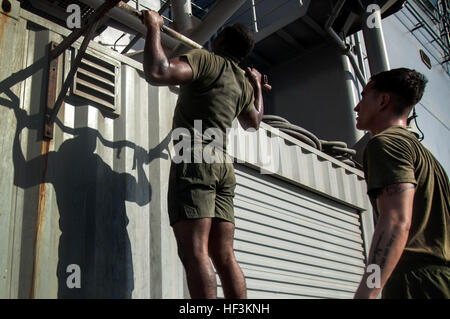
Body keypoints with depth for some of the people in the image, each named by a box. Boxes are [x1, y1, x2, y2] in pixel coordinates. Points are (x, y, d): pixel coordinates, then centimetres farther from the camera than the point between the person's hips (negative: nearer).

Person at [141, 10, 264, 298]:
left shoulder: (205, 60, -2)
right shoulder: (244, 85, 21)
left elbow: (157, 72, -18)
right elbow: (254, 121, 39)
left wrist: (154, 27, -3)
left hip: (195, 163, -8)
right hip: (223, 168, 8)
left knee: (195, 252, -15)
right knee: (224, 256, 4)